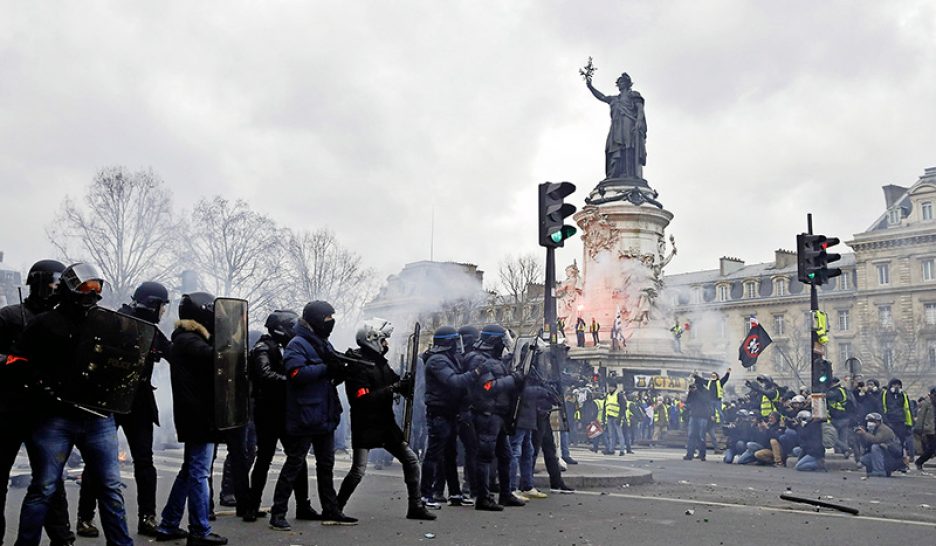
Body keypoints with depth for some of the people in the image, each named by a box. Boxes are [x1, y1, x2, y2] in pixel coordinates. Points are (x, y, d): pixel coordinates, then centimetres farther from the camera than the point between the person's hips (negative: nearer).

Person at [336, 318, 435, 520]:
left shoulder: (380, 362, 11)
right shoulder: (357, 367, -16)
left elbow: (395, 382, 13)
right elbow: (363, 399, -25)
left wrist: (405, 384, -11)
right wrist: (392, 389, -27)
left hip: (386, 424, 8)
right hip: (365, 427, -8)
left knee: (411, 460, 7)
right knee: (358, 471, -10)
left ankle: (415, 507, 16)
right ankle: (336, 508, 8)